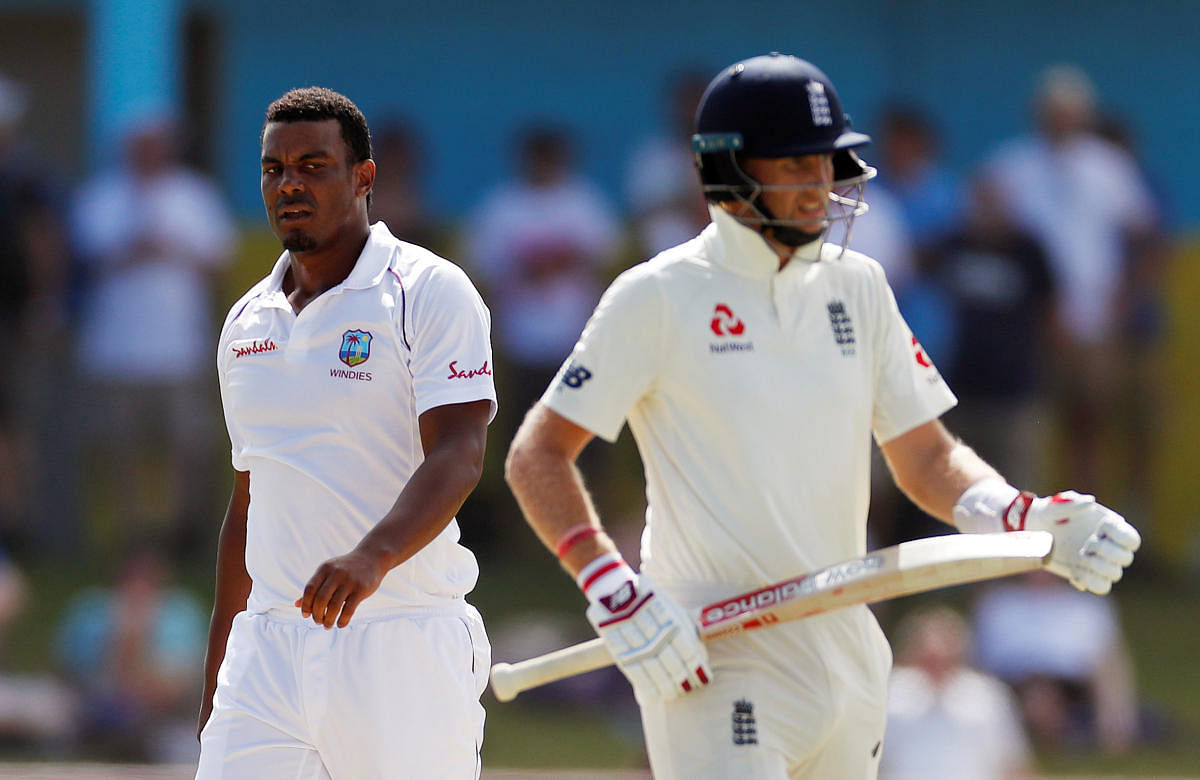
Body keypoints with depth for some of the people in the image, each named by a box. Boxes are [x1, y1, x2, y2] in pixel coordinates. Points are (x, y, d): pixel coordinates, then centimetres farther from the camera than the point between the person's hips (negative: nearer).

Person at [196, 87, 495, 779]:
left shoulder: (430, 293, -3)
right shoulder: (247, 324, 17)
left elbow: (457, 456, -16)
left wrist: (373, 556, -34)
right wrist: (216, 682, 20)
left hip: (401, 645, -5)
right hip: (268, 652, 5)